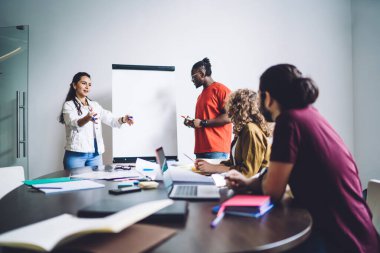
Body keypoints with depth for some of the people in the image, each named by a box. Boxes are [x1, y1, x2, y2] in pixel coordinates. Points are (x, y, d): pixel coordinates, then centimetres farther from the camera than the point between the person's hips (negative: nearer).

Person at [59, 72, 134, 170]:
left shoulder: (95, 105, 15)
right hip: (76, 154, -4)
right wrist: (87, 118, -42)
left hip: (95, 154, 5)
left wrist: (123, 120, -17)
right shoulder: (69, 105, -1)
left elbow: (110, 119, 5)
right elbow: (74, 123, -20)